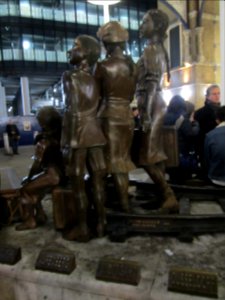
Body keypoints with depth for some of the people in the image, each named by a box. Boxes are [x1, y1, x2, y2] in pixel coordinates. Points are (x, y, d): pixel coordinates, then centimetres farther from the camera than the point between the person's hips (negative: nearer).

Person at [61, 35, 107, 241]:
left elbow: (72, 112, -15)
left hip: (78, 133, -7)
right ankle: (101, 224, 23)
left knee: (78, 183, 3)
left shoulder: (70, 76, -7)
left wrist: (69, 142, -15)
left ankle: (83, 229, 15)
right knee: (97, 180, 11)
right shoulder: (94, 79, 14)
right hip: (94, 131, 7)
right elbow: (96, 107, 12)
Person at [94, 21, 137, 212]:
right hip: (127, 114, 6)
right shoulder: (132, 64, 9)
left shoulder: (104, 66, -8)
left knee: (114, 159, 3)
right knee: (123, 158, 15)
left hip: (110, 115, -6)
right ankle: (125, 197, 25)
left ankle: (124, 204, 10)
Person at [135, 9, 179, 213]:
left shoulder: (151, 50, -9)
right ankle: (165, 195, 19)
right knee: (155, 155, 11)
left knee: (147, 158, -7)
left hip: (152, 107, -10)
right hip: (155, 106, 10)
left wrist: (146, 115, -23)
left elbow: (151, 85, -19)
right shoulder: (157, 49, 19)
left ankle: (170, 196, -2)